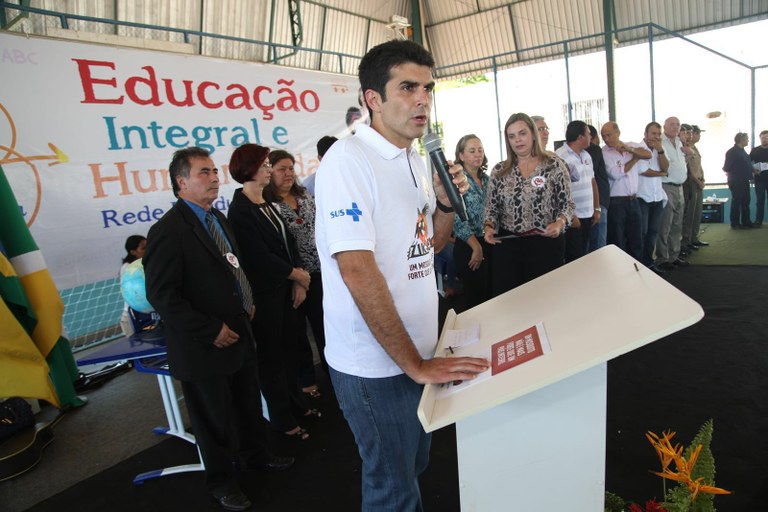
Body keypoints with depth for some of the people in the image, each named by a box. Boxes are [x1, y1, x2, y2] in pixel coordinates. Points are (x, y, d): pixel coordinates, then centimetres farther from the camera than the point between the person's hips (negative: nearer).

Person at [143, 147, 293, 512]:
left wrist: (246, 302, 8)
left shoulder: (218, 218, 7)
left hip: (238, 334, 8)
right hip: (204, 346, -7)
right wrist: (210, 331, -21)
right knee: (214, 418, 13)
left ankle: (254, 455, 48)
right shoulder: (168, 231, -19)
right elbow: (161, 295, -22)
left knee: (249, 404, 23)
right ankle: (221, 481, 36)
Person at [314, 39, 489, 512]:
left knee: (414, 465, 26)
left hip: (419, 351, 8)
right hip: (376, 363, -8)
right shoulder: (348, 160, -19)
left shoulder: (416, 161, 8)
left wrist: (446, 203, -4)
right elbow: (357, 271, -25)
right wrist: (415, 363, -21)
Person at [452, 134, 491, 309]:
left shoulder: (486, 179, 9)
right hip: (469, 247, -6)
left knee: (491, 294, 13)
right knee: (476, 297, 2)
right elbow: (459, 219, -16)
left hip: (491, 244, 6)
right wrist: (477, 248, -14)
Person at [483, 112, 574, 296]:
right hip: (506, 244, 2)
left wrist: (559, 223, -17)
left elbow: (567, 204, 1)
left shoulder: (554, 165, -2)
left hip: (545, 244, -2)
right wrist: (488, 227, -9)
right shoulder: (499, 170, 4)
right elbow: (491, 207, 9)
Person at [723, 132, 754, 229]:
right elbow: (727, 167, -16)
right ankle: (735, 223, 5)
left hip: (744, 181, 8)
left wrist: (752, 170, 5)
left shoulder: (743, 151, 14)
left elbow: (746, 164, 20)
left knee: (745, 202, 11)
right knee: (736, 202, -2)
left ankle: (746, 222, 18)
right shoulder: (732, 152, -13)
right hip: (736, 181, -8)